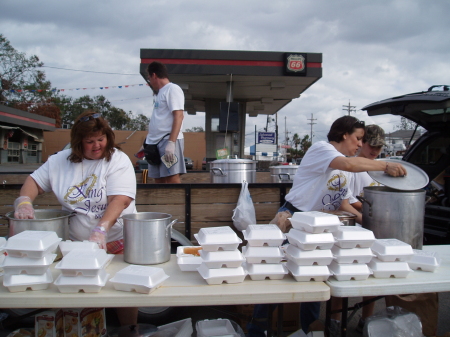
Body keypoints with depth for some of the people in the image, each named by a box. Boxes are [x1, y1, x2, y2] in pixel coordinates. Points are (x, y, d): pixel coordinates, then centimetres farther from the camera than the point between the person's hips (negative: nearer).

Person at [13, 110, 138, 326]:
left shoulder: (118, 160, -8)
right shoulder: (61, 160, 6)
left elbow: (120, 200, -20)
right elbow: (35, 181, 14)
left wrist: (100, 230, -32)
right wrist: (24, 201, -8)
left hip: (116, 242, -3)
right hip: (75, 243, 3)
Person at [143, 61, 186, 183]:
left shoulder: (172, 89, -2)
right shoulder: (161, 92, 24)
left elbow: (179, 116, -13)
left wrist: (171, 142, -22)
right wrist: (148, 142, 20)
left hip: (168, 141, -9)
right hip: (156, 142, 9)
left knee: (172, 179, -13)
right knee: (159, 180, 7)